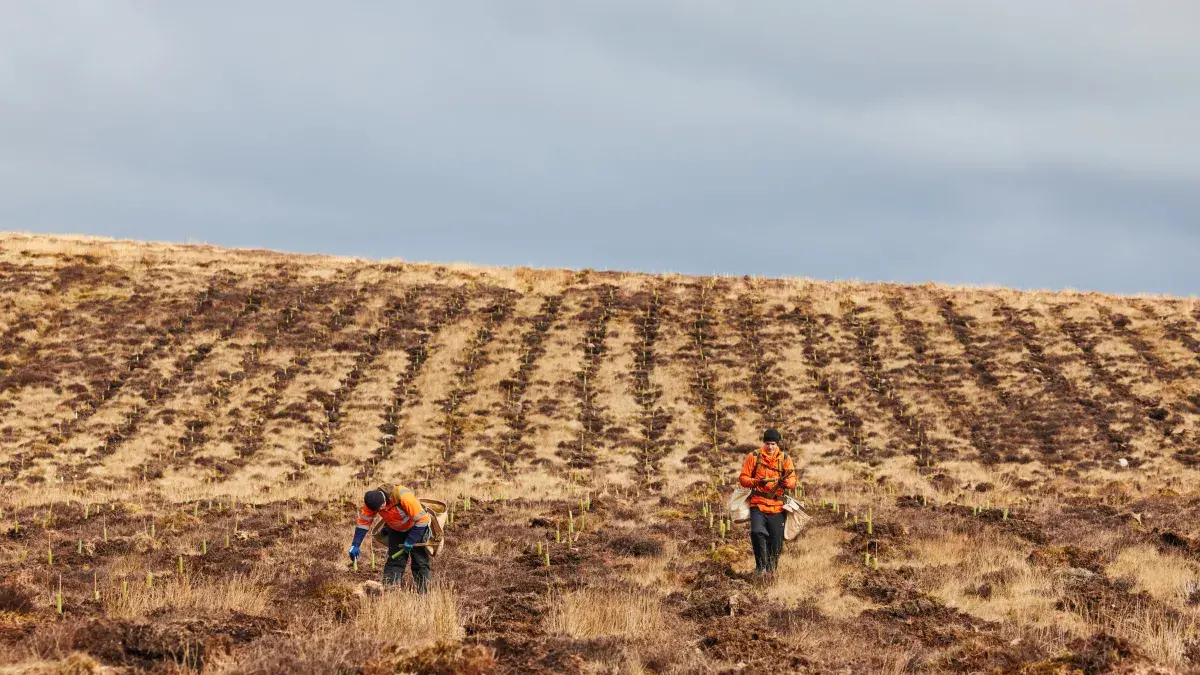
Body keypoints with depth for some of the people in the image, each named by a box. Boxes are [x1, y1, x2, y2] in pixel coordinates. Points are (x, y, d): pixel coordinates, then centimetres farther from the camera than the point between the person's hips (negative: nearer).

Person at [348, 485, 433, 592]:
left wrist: (410, 541, -27)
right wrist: (355, 545, -17)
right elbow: (363, 521, -13)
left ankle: (423, 594, 2)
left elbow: (421, 519, -32)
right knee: (394, 561, -4)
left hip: (417, 528, -4)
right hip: (396, 530, 4)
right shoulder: (372, 501, -23)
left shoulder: (404, 497, -39)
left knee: (420, 563, -4)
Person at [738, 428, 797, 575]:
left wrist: (786, 482, -20)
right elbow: (743, 478, 3)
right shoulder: (754, 457, 3)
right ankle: (761, 566, -11)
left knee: (776, 541, 4)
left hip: (777, 507, 2)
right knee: (757, 532, -23)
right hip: (758, 504, -2)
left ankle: (771, 570, 21)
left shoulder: (785, 459, 8)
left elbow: (793, 480, 4)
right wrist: (756, 482, -18)